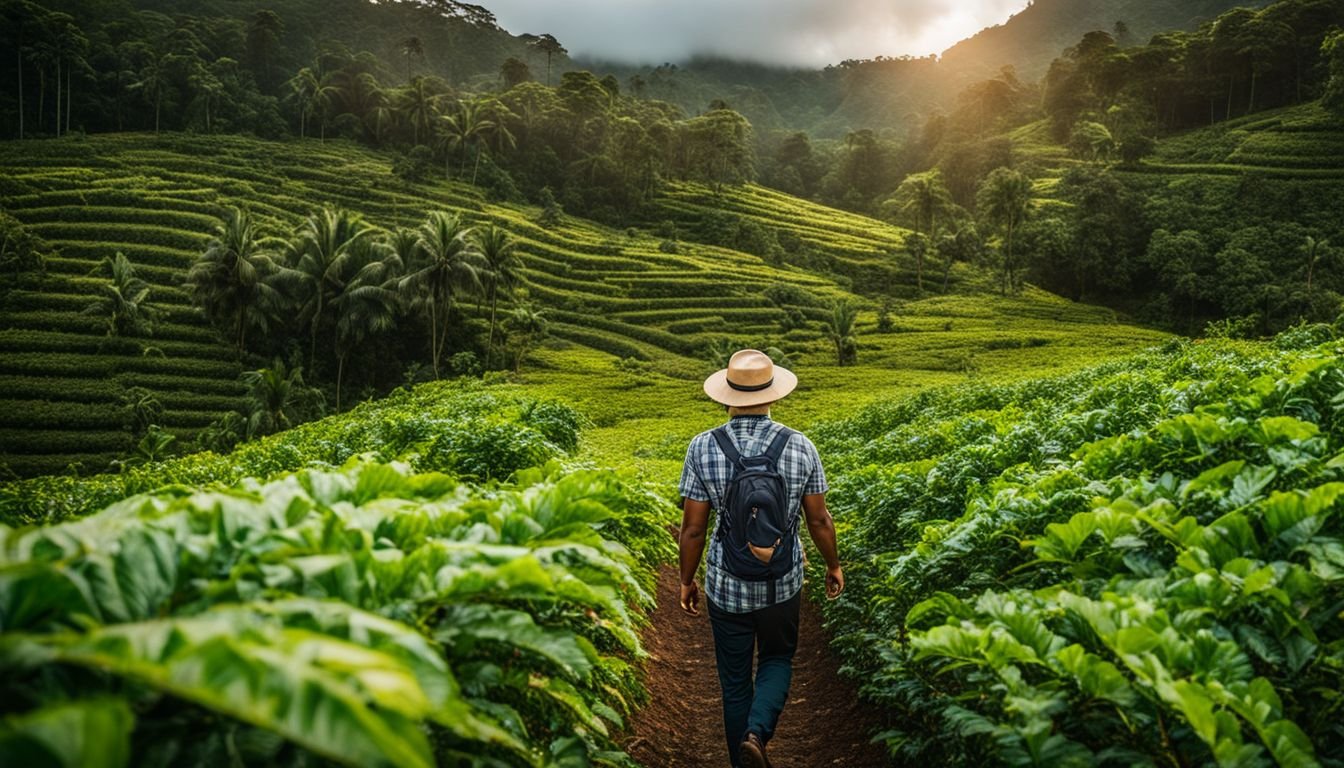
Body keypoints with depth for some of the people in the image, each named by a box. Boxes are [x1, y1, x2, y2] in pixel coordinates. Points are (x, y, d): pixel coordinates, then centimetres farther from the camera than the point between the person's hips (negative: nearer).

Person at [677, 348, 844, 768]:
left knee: (735, 681, 17)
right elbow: (819, 519, -1)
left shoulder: (702, 447, -13)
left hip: (726, 587, -1)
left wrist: (687, 580, 7)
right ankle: (757, 732, 1)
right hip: (783, 586, 1)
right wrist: (833, 565, 16)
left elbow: (693, 527, -9)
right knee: (777, 660, 25)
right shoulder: (800, 447, -11)